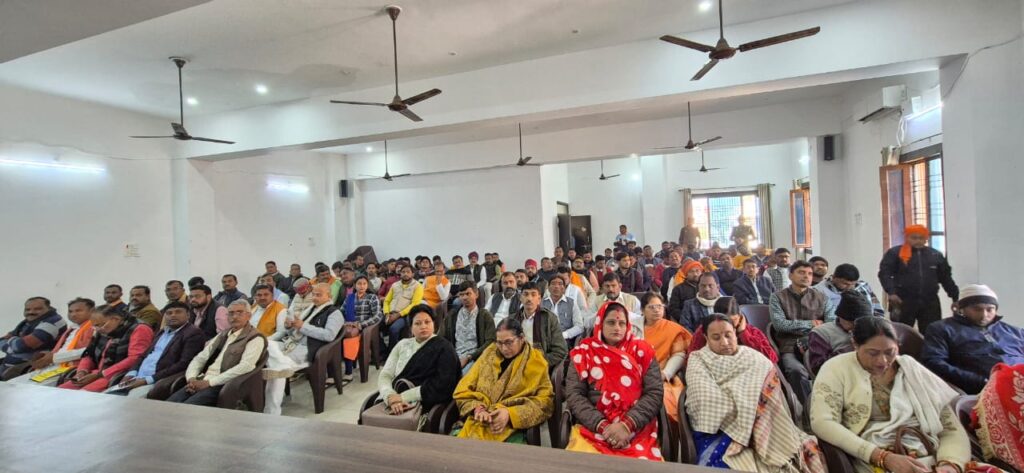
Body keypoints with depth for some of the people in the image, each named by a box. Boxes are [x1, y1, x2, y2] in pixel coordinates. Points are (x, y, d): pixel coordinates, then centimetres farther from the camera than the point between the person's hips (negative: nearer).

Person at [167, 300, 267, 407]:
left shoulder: (255, 338, -5)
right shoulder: (223, 335, 21)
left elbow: (245, 367, -17)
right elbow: (199, 358, 19)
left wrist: (209, 382, -17)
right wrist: (191, 378, -2)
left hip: (223, 386, -7)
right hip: (202, 381, 7)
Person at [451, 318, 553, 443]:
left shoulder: (536, 363, 4)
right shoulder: (489, 354, 11)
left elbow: (544, 402, -2)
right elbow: (463, 389, 11)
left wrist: (510, 414, -15)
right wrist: (477, 408, -10)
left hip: (511, 428, -3)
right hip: (476, 422, 3)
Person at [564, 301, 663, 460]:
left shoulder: (642, 351, 6)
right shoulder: (584, 352, 5)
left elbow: (655, 393, 0)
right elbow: (574, 395, -1)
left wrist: (627, 424, -12)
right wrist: (602, 425, -12)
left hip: (637, 429, 1)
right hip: (592, 428, 0)